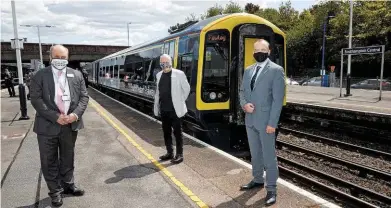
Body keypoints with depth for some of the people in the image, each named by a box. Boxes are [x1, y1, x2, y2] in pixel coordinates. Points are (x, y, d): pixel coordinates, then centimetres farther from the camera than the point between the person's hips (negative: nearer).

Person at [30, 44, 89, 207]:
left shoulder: (77, 75, 4)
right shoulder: (39, 76, -4)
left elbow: (84, 97, 3)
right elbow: (36, 100, -10)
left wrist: (75, 114, -13)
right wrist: (55, 117, -18)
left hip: (70, 125, 3)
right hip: (48, 126, -2)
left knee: (68, 159, 17)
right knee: (49, 161, 8)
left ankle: (68, 185, 35)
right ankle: (55, 191, 25)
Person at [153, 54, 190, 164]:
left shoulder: (179, 74, -8)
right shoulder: (159, 75, 10)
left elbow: (187, 88, -1)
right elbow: (158, 91, 15)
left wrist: (180, 102, 5)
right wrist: (157, 106, 10)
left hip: (174, 109, -6)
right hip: (163, 109, 6)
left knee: (177, 132, 2)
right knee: (166, 132, 13)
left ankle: (179, 155, 11)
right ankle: (169, 153, 26)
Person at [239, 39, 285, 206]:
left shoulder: (276, 70, -7)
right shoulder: (248, 70, 12)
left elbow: (278, 99, -12)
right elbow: (242, 91, 15)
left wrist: (272, 123, -17)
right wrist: (244, 104, -8)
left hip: (265, 121, -6)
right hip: (250, 120, 6)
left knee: (269, 155, 2)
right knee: (255, 153, 18)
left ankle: (271, 189, 14)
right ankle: (257, 180, 35)